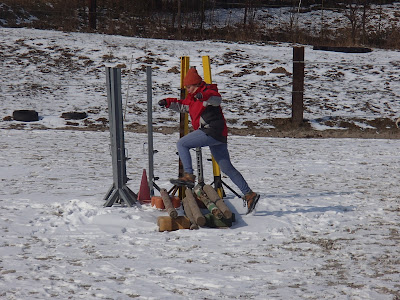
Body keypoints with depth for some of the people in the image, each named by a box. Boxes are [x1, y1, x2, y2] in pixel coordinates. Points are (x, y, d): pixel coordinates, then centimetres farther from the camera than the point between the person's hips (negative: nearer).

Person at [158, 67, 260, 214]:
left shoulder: (207, 92, -6)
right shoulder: (193, 97, 24)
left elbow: (217, 99, -27)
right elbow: (182, 106, 38)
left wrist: (203, 96, -46)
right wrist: (168, 102, 24)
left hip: (212, 131, -10)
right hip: (218, 136, 10)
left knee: (181, 144, -8)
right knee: (227, 168, 8)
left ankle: (189, 175, -14)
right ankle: (248, 194, 6)